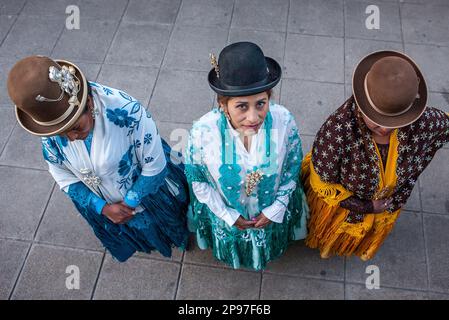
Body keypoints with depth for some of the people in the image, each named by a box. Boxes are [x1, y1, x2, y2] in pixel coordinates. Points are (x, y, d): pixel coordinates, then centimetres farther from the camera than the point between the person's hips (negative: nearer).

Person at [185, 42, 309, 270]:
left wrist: (276, 209, -9)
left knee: (269, 239, 35)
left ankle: (266, 251, 71)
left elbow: (292, 168, -12)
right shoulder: (203, 131, -36)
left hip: (271, 210, 2)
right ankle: (233, 256, 70)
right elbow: (196, 179, -16)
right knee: (231, 241, 33)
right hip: (226, 212, -1)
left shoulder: (284, 121, -33)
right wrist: (227, 215, -11)